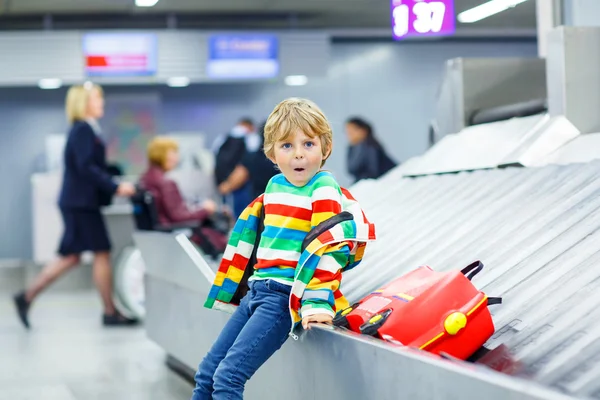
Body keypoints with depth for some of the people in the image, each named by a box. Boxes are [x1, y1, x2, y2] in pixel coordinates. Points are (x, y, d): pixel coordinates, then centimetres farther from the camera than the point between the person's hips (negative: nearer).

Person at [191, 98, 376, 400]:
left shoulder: (325, 190, -9)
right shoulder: (275, 185, 12)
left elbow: (327, 246, -16)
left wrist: (317, 301, -24)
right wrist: (231, 286, 28)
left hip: (285, 297, -8)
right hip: (256, 290, 8)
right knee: (206, 374, 9)